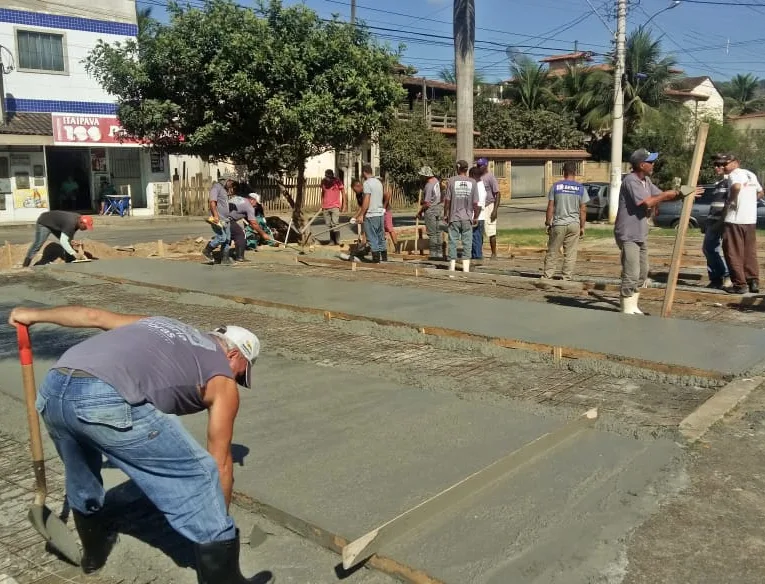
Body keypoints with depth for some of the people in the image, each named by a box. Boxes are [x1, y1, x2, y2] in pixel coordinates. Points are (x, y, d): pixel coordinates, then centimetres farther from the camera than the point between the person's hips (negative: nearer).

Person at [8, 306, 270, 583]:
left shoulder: (161, 325, 34)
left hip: (52, 388, 8)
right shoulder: (222, 381, 18)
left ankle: (94, 552, 55)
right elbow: (221, 463, 21)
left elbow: (92, 315, 32)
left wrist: (34, 314, 46)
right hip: (107, 401, -7)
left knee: (81, 477, 35)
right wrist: (219, 520, 34)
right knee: (199, 475, 7)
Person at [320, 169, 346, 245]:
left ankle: (337, 241, -7)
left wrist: (344, 205, -3)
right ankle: (332, 241, 13)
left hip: (335, 206, -4)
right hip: (325, 207, 4)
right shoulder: (323, 182, 7)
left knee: (335, 224, -13)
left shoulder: (337, 181, -6)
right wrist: (322, 205, 15)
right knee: (328, 225, 5)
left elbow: (343, 192, 0)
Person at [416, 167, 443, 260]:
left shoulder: (429, 185, -21)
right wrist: (423, 201, 22)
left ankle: (433, 254, 3)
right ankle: (439, 253, 16)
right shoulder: (436, 180, 5)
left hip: (431, 210, -8)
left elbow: (427, 203, -21)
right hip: (438, 208, 8)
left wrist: (419, 212, -9)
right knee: (438, 232, 12)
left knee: (432, 233, -1)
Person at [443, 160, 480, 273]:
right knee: (467, 243, 5)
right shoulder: (472, 182, 0)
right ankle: (466, 267, 5)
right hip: (467, 218, 1)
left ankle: (452, 266, 6)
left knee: (453, 242, 5)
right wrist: (475, 217, 10)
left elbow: (447, 200, -4)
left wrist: (445, 214, 8)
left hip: (454, 218, -1)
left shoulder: (452, 181, -4)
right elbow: (475, 203, -1)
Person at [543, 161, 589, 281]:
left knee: (552, 252, 7)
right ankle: (567, 278, 5)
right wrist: (582, 227, 9)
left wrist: (548, 223, 6)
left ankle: (547, 276, 7)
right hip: (574, 224, 1)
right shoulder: (581, 188, 2)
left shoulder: (555, 186, 0)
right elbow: (583, 210, 2)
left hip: (558, 224, 0)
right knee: (570, 254, 4)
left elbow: (550, 207, -2)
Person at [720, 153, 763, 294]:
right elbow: (760, 193, 27)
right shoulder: (751, 174, 17)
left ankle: (740, 284, -2)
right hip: (751, 219, 8)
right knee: (750, 252, 14)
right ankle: (753, 282, 12)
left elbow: (737, 187, -29)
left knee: (734, 253, -1)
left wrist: (729, 201, -15)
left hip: (735, 219, -8)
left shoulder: (734, 174, -7)